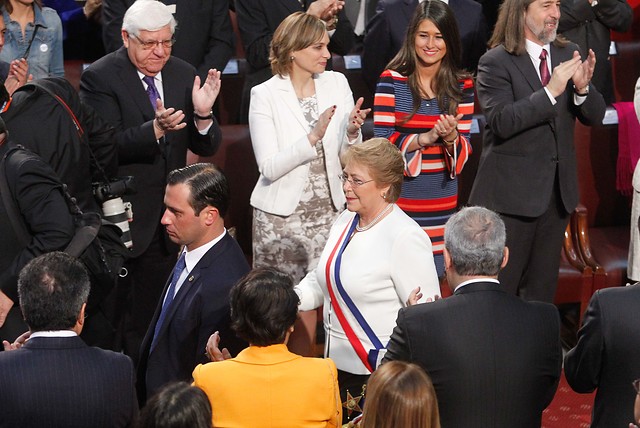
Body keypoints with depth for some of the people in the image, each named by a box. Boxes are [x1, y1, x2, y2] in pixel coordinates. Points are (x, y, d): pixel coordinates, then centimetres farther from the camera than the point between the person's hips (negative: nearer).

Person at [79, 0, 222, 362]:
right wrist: (155, 129, -35)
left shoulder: (183, 75, 6)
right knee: (118, 320, 2)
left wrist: (203, 114, -16)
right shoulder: (101, 77, -11)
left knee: (152, 315, 13)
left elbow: (205, 147, 5)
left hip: (165, 219, 5)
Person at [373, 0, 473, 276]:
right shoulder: (392, 80, -3)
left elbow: (465, 149, 4)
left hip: (442, 202, 2)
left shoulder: (461, 86, 5)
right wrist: (424, 139, -22)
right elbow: (381, 140, -8)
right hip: (398, 198, -2)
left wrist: (451, 139, -18)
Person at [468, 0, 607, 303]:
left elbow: (595, 116, 5)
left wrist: (583, 87, -17)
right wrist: (551, 91, -29)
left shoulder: (567, 54, 7)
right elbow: (501, 121, -22)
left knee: (541, 289, 14)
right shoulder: (496, 62, -10)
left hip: (558, 189, 6)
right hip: (511, 191, -6)